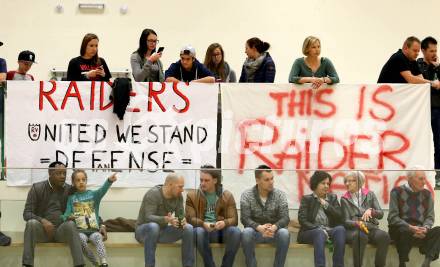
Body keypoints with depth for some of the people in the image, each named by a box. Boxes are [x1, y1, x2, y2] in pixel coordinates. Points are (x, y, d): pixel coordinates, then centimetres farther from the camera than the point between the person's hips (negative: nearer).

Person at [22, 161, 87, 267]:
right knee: (32, 223, -33)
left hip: (62, 230, 1)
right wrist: (42, 221, -26)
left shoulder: (70, 190, 4)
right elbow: (27, 214, -5)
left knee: (70, 224, -32)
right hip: (42, 230, -1)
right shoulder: (37, 188, -1)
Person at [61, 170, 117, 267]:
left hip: (94, 229, 0)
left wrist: (109, 181, -33)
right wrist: (68, 217, -15)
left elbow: (102, 190, -11)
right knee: (82, 238, -32)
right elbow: (67, 214, 12)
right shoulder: (71, 198, 14)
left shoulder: (93, 194, 10)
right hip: (79, 230, 0)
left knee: (98, 237, -32)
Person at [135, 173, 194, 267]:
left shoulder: (178, 196, -4)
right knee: (153, 226, -39)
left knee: (188, 228, -16)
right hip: (143, 230, -5)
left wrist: (183, 221, -28)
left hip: (162, 231, 5)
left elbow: (180, 215, -3)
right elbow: (148, 217, -30)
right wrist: (166, 219, -48)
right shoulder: (153, 194, -22)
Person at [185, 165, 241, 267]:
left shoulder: (227, 196, 8)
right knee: (199, 231, -36)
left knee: (236, 231, -31)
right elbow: (190, 218, -2)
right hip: (203, 229, -1)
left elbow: (234, 219, 1)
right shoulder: (192, 195, 7)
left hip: (221, 230, 1)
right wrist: (203, 224, -24)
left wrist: (224, 223, -23)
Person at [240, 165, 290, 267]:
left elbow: (285, 218, -11)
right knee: (246, 233, -34)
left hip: (274, 232, 1)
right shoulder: (246, 195, -5)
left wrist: (274, 227, -33)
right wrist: (259, 227, -33)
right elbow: (245, 218, -13)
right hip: (255, 231, -1)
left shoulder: (280, 194, -3)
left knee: (284, 233, -32)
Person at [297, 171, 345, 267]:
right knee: (320, 233, -37)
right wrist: (319, 229, -19)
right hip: (310, 232, -3)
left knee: (340, 229, -30)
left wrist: (326, 204, -3)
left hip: (329, 231, 3)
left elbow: (339, 217, 4)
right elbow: (302, 220, -6)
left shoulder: (333, 198, 17)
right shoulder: (307, 199, 7)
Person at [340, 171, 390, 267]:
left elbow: (380, 214, 9)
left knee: (384, 236, -33)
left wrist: (371, 211, -14)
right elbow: (346, 221, 2)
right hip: (354, 229, -2)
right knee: (360, 236, -40)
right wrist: (358, 223, -20)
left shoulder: (370, 194, 16)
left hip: (371, 227, 2)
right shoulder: (344, 199, 13)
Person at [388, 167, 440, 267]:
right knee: (404, 231, -38)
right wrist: (411, 228, -20)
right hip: (400, 229, -3)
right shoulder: (397, 192, 0)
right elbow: (393, 217, -6)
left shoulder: (427, 194, 12)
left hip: (420, 230, 4)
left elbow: (430, 217, 8)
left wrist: (425, 228, -15)